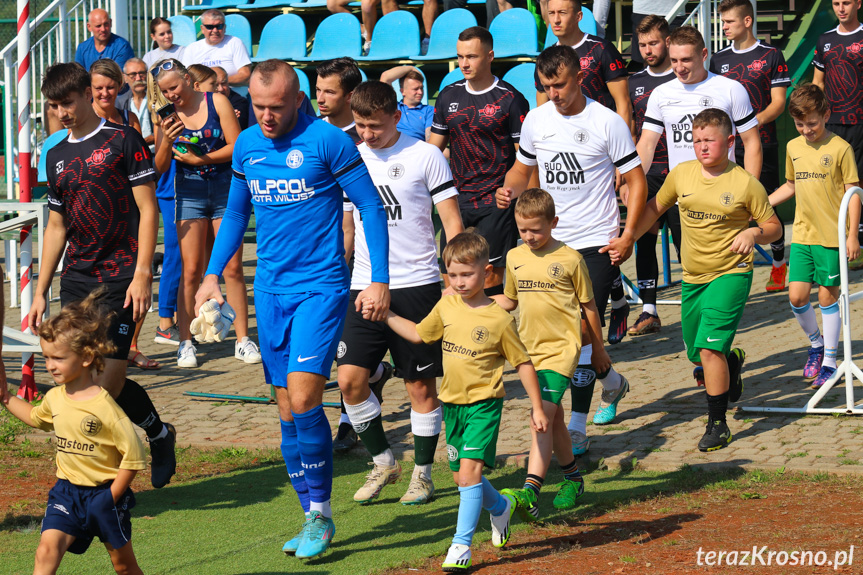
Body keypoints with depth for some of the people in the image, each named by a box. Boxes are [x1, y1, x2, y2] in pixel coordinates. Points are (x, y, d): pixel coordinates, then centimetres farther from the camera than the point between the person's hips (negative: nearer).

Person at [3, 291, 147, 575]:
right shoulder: (55, 397, 0)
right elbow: (35, 417, 26)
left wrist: (111, 498, -16)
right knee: (47, 549, -17)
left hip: (103, 492, -5)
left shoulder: (103, 405, -22)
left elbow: (133, 455, -19)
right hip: (66, 491, 5)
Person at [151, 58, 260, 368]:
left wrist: (198, 160, -13)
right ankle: (186, 343, 1)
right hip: (189, 194, 1)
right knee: (191, 271, -4)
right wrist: (165, 142, -17)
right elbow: (160, 167, 1)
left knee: (233, 268, 0)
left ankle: (242, 340, 6)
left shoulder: (216, 102, -3)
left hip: (226, 190, -1)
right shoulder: (167, 117, 2)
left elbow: (237, 147, -8)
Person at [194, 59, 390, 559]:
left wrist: (380, 280, -9)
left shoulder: (327, 141, -9)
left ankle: (321, 512, -3)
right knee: (288, 411, 7)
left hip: (322, 288, -6)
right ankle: (314, 518, 16)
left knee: (303, 398, -17)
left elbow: (372, 208, -5)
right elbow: (236, 213, 22)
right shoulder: (246, 146, 8)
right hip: (271, 290, 6)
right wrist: (213, 275, 13)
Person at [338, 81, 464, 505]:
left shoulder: (425, 156, -2)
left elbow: (452, 222, -1)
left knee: (421, 386, 2)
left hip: (417, 284, -4)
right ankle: (382, 461, 12)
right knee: (350, 378, -6)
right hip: (364, 288, 4)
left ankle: (422, 473, 15)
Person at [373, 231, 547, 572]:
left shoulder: (499, 319, -11)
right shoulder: (446, 307, 2)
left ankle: (462, 544, -15)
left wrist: (537, 408, -3)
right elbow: (418, 334, 19)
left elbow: (523, 364, -4)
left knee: (469, 469, -18)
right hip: (453, 403, 6)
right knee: (461, 476, 13)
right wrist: (384, 316, 10)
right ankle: (500, 506, 42)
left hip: (484, 405, -6)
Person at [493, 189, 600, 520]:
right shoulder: (515, 258, 9)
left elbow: (588, 306, 4)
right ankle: (573, 477, 33)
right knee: (553, 418, 15)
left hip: (562, 348, -6)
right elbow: (509, 301, 21)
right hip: (530, 349, 6)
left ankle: (530, 492, -30)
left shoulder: (569, 259, -5)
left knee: (543, 415, -19)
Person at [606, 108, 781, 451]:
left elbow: (773, 227, -2)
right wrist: (626, 240, 10)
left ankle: (717, 425, -6)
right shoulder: (682, 174, 1)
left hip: (730, 273, -5)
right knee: (696, 354, 15)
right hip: (693, 277, 5)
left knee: (709, 348, -18)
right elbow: (655, 207, 16)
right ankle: (732, 361, 51)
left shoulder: (745, 183, -9)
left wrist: (753, 234, -23)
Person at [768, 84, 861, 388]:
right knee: (797, 297, 0)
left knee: (827, 297, 1)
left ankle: (829, 362, 12)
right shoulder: (793, 147, 7)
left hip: (831, 237, -5)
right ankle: (816, 343, 26)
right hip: (802, 235, 5)